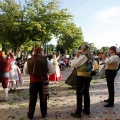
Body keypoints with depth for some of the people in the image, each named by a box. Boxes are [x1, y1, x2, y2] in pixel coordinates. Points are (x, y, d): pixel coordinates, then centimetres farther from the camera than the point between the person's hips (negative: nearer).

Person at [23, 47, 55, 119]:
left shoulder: (28, 61, -7)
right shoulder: (46, 61, -11)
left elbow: (25, 72, 5)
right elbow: (52, 71, -5)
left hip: (33, 82, 1)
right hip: (43, 82, -1)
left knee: (32, 99, 12)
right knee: (43, 98, 14)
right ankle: (44, 114, 25)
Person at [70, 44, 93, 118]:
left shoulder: (83, 56, -17)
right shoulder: (90, 57, 8)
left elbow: (73, 65, -16)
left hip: (81, 76, -8)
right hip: (88, 76, 8)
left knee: (79, 94, -1)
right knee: (86, 92, 18)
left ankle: (78, 113, 5)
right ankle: (87, 110, 29)